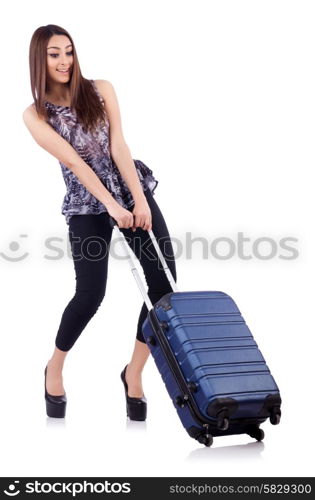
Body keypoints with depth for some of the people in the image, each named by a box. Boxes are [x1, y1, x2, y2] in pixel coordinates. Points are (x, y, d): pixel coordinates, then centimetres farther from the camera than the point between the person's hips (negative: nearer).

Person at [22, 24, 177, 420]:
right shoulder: (35, 115, -4)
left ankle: (134, 373, 9)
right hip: (87, 205, -3)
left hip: (133, 190, 3)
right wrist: (112, 205, -20)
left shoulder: (100, 90, 2)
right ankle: (54, 369, 16)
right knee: (90, 295, -11)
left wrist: (140, 200, -14)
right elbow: (73, 162, -13)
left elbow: (118, 147, -6)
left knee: (164, 284, -7)